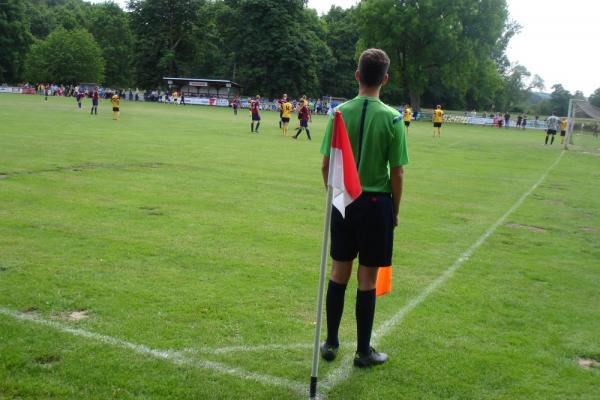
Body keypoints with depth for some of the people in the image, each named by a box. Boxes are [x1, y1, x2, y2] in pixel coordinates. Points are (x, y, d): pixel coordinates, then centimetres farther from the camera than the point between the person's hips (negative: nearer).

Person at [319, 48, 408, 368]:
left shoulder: (340, 113, -3)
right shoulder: (392, 118, -11)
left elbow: (326, 166, 0)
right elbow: (396, 173, -9)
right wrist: (395, 209, 4)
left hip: (344, 201, 3)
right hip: (376, 203, -3)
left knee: (339, 273, 14)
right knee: (367, 279, 7)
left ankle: (331, 342, 25)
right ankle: (363, 351, 20)